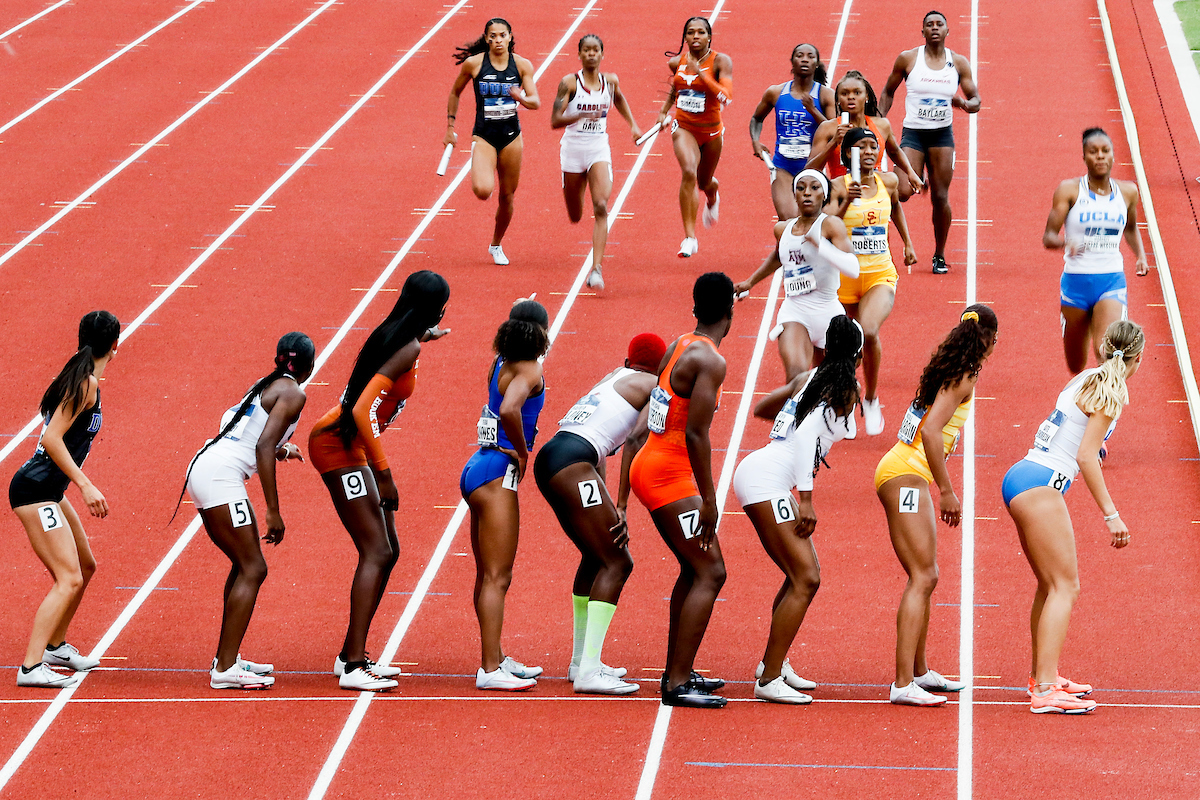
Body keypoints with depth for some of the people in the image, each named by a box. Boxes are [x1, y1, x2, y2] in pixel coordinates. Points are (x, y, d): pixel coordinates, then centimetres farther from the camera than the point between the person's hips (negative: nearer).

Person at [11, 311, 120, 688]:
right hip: (35, 490, -10)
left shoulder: (81, 379, 12)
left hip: (49, 490, 10)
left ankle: (55, 646, 38)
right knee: (69, 580, -16)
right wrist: (86, 486, -24)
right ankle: (31, 667, -22)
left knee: (85, 566, 23)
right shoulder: (86, 384, -16)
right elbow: (52, 439, -22)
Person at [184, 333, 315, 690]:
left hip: (205, 469, 9)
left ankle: (227, 658, 23)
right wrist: (273, 511, -16)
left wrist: (283, 451, 45)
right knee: (252, 569, -7)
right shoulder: (293, 393, -6)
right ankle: (225, 669, -12)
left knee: (245, 565, 18)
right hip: (221, 476, -9)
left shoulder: (268, 385, 20)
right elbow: (264, 447, -16)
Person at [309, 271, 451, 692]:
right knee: (377, 552, -14)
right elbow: (362, 411, -27)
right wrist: (383, 475, -24)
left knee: (387, 551, 12)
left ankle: (351, 655, 17)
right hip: (338, 445, -10)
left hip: (351, 446, 10)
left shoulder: (391, 334, 9)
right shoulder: (408, 350, -19)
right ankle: (353, 666, -19)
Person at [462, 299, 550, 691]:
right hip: (497, 475, -9)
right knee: (496, 578, -9)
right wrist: (522, 452, -18)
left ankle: (496, 659, 24)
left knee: (488, 576, 15)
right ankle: (490, 669, -11)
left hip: (479, 469, 9)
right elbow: (509, 410, -32)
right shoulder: (529, 370, -13)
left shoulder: (501, 363, 11)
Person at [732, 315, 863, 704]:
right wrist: (806, 500, -18)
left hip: (763, 476, 9)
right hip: (767, 479, -9)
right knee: (805, 580, -10)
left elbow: (761, 409, 28)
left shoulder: (807, 378, 16)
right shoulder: (846, 388, -5)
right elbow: (807, 433, -18)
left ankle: (774, 663, 25)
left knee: (803, 575, 18)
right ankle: (770, 679, -12)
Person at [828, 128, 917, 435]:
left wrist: (908, 243, 25)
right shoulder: (839, 187, -9)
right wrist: (847, 202, -37)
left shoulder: (888, 181, 1)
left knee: (869, 331, -26)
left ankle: (871, 398, -4)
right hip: (845, 273, -1)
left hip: (880, 274, 1)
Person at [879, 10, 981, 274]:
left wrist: (966, 104, -18)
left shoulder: (959, 63, 3)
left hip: (943, 135, 1)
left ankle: (939, 256, 14)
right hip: (913, 133, -1)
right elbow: (888, 92, 11)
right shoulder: (907, 59, 0)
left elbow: (976, 100, 6)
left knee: (941, 197, 0)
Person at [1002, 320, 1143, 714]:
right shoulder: (1109, 393, -9)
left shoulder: (1087, 379, 16)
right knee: (1064, 587, -10)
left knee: (1051, 585, 19)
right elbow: (1086, 456, -15)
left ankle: (1042, 676, 28)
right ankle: (1045, 690, -18)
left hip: (1022, 478, 9)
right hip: (1041, 485, -9)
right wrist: (1111, 514, -15)